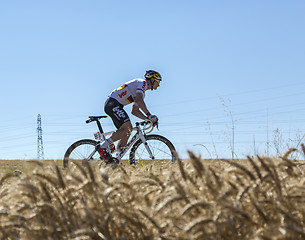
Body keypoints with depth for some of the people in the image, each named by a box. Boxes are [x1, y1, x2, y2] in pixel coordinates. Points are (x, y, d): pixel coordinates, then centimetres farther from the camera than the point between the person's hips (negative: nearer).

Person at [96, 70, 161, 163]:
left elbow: (135, 111, 24)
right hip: (113, 104, -11)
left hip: (114, 106, 11)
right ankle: (102, 146, -18)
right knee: (127, 129, -20)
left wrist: (148, 119, 11)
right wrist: (149, 115, -26)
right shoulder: (142, 83, -5)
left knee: (127, 132, 7)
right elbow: (138, 100, -23)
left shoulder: (142, 92, 25)